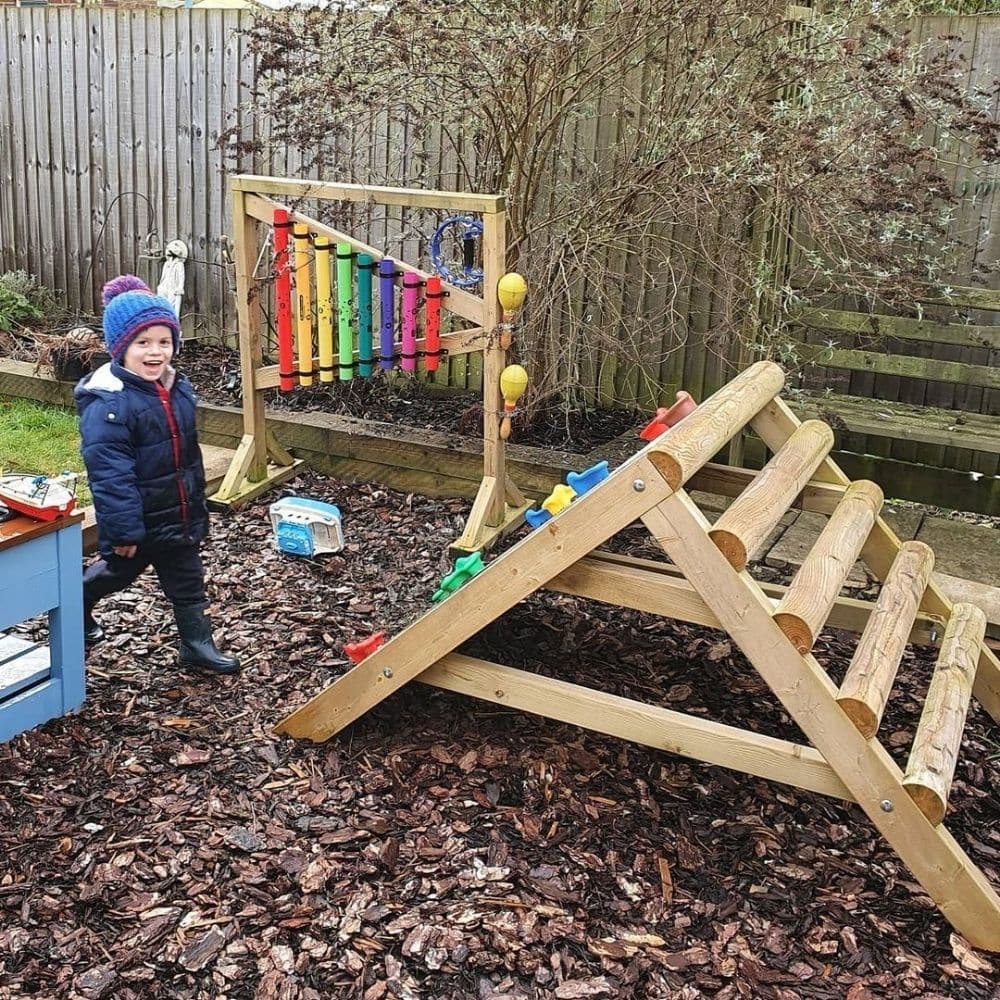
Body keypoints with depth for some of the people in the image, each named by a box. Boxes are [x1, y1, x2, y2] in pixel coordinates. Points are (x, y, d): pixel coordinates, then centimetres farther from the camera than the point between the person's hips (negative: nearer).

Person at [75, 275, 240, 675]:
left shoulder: (178, 389, 1)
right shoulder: (107, 402, -25)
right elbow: (110, 473, -26)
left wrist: (198, 507, 17)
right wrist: (123, 530, -25)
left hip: (180, 514, 6)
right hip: (138, 519, -6)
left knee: (187, 580, 14)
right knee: (118, 570, 18)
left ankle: (197, 643, 26)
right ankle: (76, 606, 46)